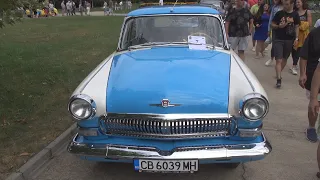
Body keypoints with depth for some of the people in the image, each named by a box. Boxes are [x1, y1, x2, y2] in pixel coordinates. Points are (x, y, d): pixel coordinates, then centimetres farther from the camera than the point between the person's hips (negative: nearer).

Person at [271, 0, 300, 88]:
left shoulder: (295, 14, 2)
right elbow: (272, 24, 1)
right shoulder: (279, 13, -4)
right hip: (278, 39, -3)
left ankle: (279, 74, 36)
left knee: (285, 59, 15)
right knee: (279, 60, -9)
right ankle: (279, 80, -12)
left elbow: (297, 27, 8)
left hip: (289, 40, 3)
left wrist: (296, 38, 0)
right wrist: (278, 26, -19)